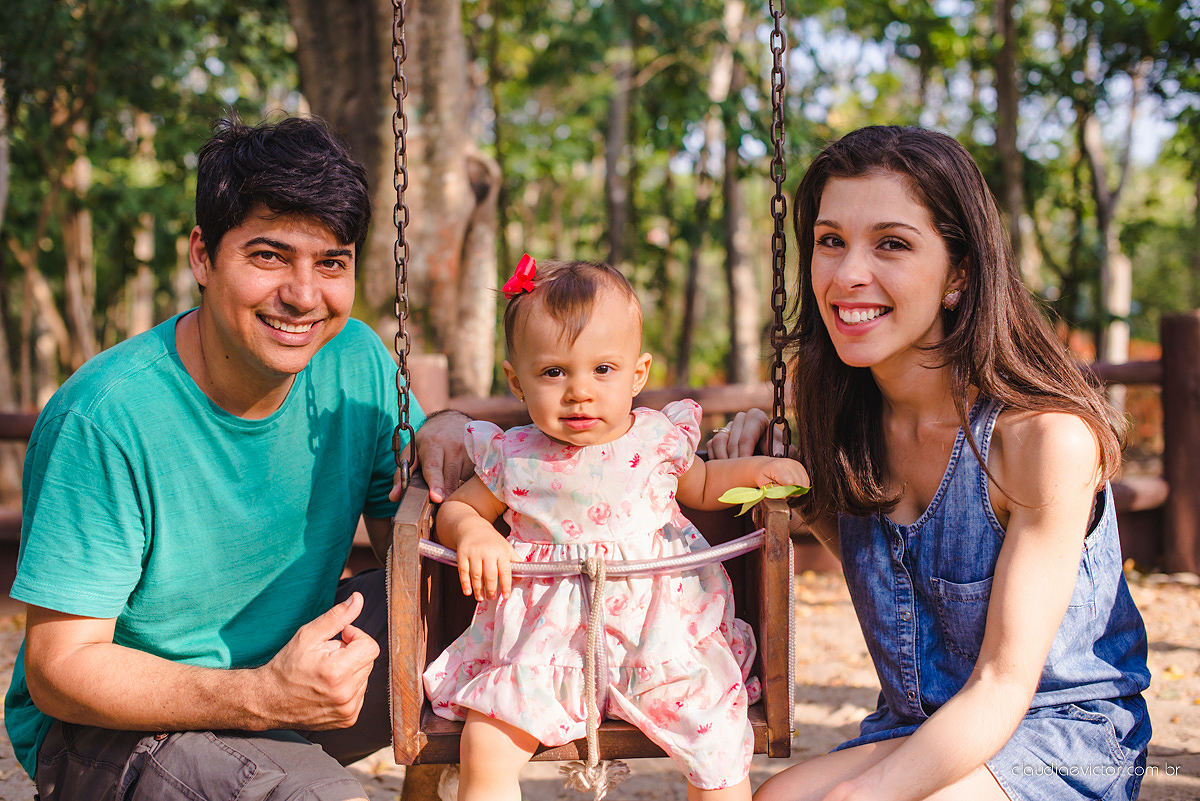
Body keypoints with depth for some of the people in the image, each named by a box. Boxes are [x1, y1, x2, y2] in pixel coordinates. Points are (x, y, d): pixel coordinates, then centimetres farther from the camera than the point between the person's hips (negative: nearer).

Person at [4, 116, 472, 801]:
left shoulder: (359, 363, -5)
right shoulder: (106, 417, -23)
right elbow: (58, 669, -21)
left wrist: (440, 442, -16)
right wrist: (261, 696, -36)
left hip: (286, 675, 7)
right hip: (108, 723, -6)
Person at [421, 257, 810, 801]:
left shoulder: (658, 440, 2)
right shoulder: (515, 458, -2)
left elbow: (701, 488, 23)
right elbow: (456, 508, 12)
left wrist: (754, 469, 5)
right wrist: (472, 533, -10)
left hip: (660, 629, 1)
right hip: (546, 643, -1)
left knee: (718, 735, -12)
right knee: (486, 746, -18)